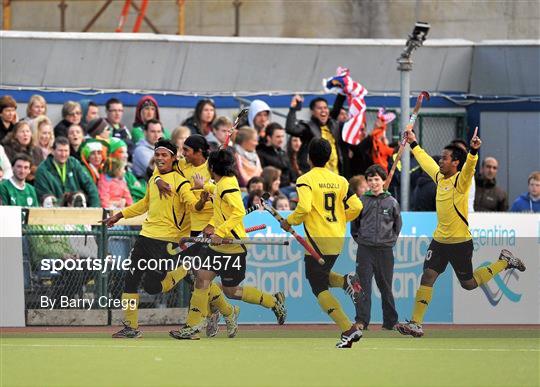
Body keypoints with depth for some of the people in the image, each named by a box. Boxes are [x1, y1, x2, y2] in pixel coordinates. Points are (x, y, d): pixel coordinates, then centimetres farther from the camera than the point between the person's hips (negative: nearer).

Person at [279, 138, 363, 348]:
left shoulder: (306, 180, -8)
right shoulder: (339, 180, 8)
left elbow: (304, 207, -23)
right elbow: (356, 207, 3)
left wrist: (289, 222, -5)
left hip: (318, 240, -6)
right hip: (337, 240, 6)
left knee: (319, 288, -1)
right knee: (320, 275, 28)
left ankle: (349, 329, -14)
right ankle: (346, 280, -2)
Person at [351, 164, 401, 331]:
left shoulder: (391, 202, 3)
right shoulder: (362, 201, 3)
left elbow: (397, 224, 15)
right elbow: (354, 223, 12)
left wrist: (391, 239, 8)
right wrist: (359, 238, 6)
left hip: (385, 250, 0)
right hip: (365, 250, 0)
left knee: (386, 287, 7)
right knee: (363, 286, -6)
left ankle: (390, 321, 14)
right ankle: (361, 320, -7)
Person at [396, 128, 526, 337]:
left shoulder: (461, 180, -15)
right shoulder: (440, 177, 6)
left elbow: (469, 167, -37)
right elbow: (426, 161, 25)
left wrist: (473, 151, -56)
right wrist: (414, 144, 35)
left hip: (460, 242, -7)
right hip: (439, 240, 7)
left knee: (469, 284, 8)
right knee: (427, 277, -3)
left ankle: (504, 261, 28)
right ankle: (416, 324, -3)